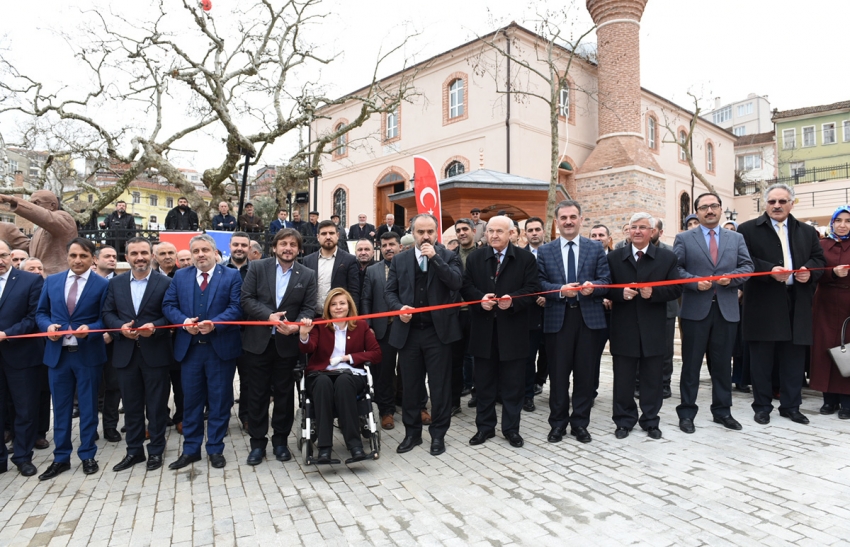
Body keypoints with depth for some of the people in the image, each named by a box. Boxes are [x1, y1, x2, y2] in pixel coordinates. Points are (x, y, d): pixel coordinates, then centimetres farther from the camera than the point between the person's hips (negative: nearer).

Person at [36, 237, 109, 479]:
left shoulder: (103, 285, -4)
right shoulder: (51, 281, 7)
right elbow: (41, 312, 11)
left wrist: (89, 329, -22)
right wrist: (48, 325, -9)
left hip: (88, 354, -3)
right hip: (57, 353, 3)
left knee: (88, 406, 7)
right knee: (60, 407, 11)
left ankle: (87, 455, 21)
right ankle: (61, 458, 24)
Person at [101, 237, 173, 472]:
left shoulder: (166, 283, -2)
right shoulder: (115, 283, 9)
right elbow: (107, 313, 7)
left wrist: (155, 326, -20)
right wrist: (120, 326, -12)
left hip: (155, 353, -3)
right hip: (125, 353, 3)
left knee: (156, 405, 6)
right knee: (131, 405, 13)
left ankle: (156, 450, 20)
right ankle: (134, 450, 26)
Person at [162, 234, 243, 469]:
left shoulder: (231, 276, 0)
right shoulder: (180, 276, 10)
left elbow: (236, 308, -8)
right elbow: (169, 305, 6)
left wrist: (214, 324, -21)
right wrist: (184, 321, -12)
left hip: (221, 347, -3)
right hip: (189, 348, 3)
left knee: (219, 400, 6)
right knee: (191, 400, 11)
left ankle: (215, 449, 20)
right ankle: (191, 449, 25)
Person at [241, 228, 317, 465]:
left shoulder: (308, 275, 3)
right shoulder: (257, 267, 1)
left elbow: (309, 308, -1)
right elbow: (247, 299, -4)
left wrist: (295, 325, -20)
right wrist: (269, 315, -18)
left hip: (288, 343, 1)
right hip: (258, 341, 0)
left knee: (284, 392, 10)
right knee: (257, 393, 7)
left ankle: (280, 440, 25)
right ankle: (257, 442, 21)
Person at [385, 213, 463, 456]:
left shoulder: (448, 257, 2)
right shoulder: (399, 260, 8)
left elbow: (457, 283, -15)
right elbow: (390, 292, 8)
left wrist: (435, 257, -17)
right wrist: (399, 307, -12)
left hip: (438, 331, -2)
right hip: (408, 332, 2)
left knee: (439, 385, 6)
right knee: (410, 386, 11)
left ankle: (438, 434, 20)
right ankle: (412, 432, 27)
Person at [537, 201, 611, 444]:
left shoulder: (596, 248, 7)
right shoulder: (544, 251, 7)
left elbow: (606, 281, 2)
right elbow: (539, 284, 0)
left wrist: (593, 286, -20)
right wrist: (560, 290, -17)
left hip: (588, 317, 1)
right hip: (557, 318, 0)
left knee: (585, 373, 7)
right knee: (558, 374, 6)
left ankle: (580, 423, 21)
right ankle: (558, 423, 20)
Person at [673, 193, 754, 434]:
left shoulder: (736, 238, 12)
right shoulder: (684, 238, 3)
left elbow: (747, 267, 5)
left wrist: (731, 278, -13)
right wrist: (695, 281, -17)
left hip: (727, 310, 3)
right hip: (695, 310, -3)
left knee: (723, 364, 11)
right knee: (691, 364, 4)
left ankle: (722, 411, 25)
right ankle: (687, 413, 13)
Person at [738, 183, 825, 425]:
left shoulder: (807, 231, 15)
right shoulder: (748, 229, 0)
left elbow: (819, 259, 14)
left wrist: (810, 270, -7)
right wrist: (769, 270, -20)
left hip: (797, 305, 4)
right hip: (764, 304, -4)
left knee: (794, 359, 9)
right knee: (762, 359, 3)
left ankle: (791, 406, 22)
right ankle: (762, 406, 15)